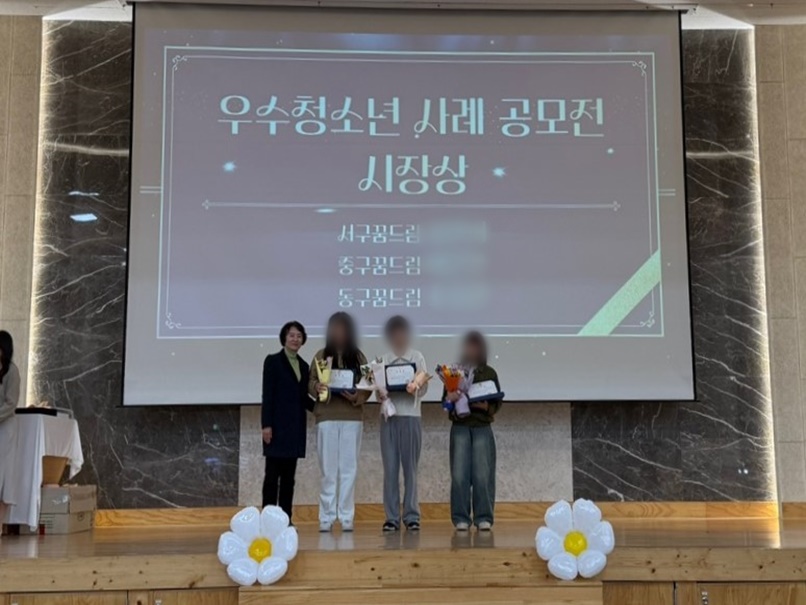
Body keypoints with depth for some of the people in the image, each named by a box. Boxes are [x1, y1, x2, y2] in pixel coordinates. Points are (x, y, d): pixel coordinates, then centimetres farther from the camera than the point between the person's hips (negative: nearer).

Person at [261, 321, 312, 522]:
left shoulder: (303, 365, 14)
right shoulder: (273, 361, -1)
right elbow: (267, 395, -7)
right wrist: (266, 424, -14)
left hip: (295, 426, 6)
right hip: (278, 425, -5)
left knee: (289, 475, 7)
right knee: (273, 474, -3)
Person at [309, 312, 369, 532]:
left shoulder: (358, 357, 8)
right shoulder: (321, 355, 6)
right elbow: (310, 382, 3)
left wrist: (357, 397, -14)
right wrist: (317, 387, -18)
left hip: (352, 417, 1)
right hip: (327, 416, -1)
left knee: (349, 468, 1)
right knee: (328, 469, 1)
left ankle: (346, 517, 6)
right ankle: (326, 518, 6)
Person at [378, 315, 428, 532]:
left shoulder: (417, 357, 6)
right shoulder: (383, 359, 10)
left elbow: (423, 388, 0)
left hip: (410, 417, -1)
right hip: (389, 416, 1)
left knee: (410, 467, 2)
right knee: (390, 468, 1)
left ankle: (411, 516, 7)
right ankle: (391, 517, 5)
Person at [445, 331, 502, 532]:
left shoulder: (489, 373, 8)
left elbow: (497, 403, 6)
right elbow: (445, 400, 8)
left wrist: (486, 406, -14)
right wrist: (449, 399, -14)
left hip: (482, 427, 0)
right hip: (460, 427, 0)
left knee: (482, 474, -2)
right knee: (459, 474, -3)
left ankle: (484, 517, 6)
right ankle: (461, 518, 4)